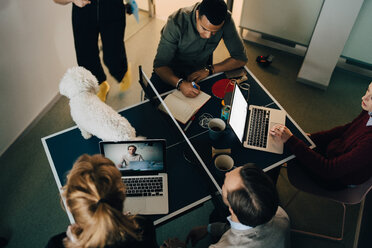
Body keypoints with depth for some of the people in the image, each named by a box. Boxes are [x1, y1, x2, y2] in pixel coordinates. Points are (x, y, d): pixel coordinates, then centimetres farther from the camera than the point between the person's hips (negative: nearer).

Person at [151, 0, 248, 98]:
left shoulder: (226, 20, -22)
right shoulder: (176, 22, -29)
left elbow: (240, 58, -14)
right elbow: (160, 65, -28)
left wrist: (209, 70, -26)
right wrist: (180, 83, -47)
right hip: (171, 71, -2)